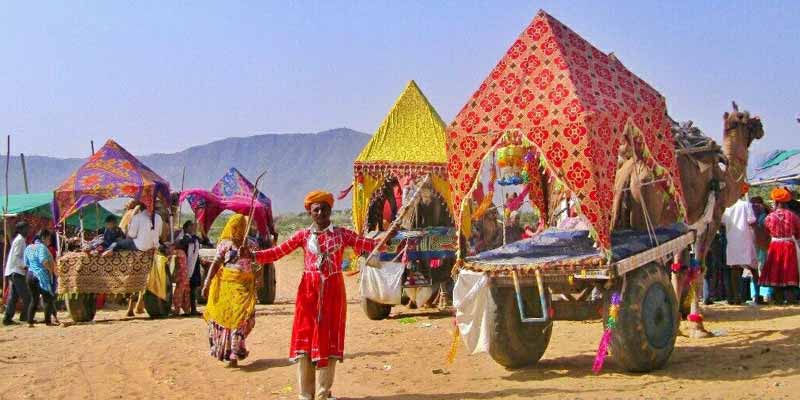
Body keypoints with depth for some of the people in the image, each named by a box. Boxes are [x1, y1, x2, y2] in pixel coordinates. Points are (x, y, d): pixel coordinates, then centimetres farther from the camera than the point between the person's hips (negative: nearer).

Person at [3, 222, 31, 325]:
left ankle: (7, 318, 7)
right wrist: (25, 266, -19)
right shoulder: (19, 240, -11)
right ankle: (25, 316, -4)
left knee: (13, 297, 8)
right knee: (26, 296, -7)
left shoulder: (20, 240, 18)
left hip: (14, 272, 10)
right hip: (17, 272, -10)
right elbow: (16, 258, -18)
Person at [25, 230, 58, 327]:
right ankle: (48, 321, -1)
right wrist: (51, 269, -12)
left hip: (30, 275, 8)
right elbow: (44, 261, -25)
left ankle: (30, 322, 10)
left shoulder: (28, 248, 14)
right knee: (48, 299, 1)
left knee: (34, 299, 14)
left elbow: (26, 263, 19)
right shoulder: (42, 247, -12)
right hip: (41, 276, -8)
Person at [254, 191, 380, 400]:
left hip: (333, 290, 0)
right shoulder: (303, 235, 5)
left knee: (329, 340, 3)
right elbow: (277, 252, -1)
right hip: (309, 290, 0)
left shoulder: (341, 233, 5)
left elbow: (367, 244, -2)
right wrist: (253, 255, -14)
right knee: (305, 338, -1)